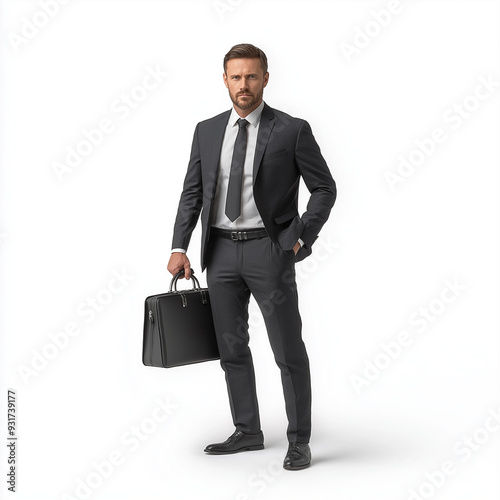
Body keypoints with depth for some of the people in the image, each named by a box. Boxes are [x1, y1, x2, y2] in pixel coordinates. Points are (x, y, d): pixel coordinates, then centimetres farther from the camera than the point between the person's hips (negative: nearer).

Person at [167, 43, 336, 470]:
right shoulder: (207, 131, 9)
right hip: (221, 251, 5)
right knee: (232, 348, 12)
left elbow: (325, 188, 0)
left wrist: (299, 239, -9)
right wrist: (180, 246, 1)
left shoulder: (292, 131, -4)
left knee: (289, 351, 1)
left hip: (269, 249, -4)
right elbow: (192, 192, 10)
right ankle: (248, 432, 26)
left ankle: (300, 442, 13)